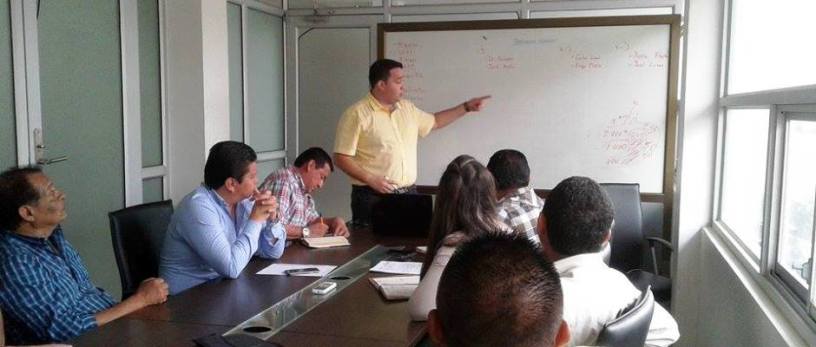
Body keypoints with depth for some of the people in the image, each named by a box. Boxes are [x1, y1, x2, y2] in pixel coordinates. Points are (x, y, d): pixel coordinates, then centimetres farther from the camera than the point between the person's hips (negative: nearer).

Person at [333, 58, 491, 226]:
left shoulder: (407, 108, 12)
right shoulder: (357, 114, -9)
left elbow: (434, 121, 29)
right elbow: (341, 158, -10)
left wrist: (466, 107, 25)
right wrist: (370, 179, -20)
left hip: (409, 193, 6)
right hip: (373, 197, -6)